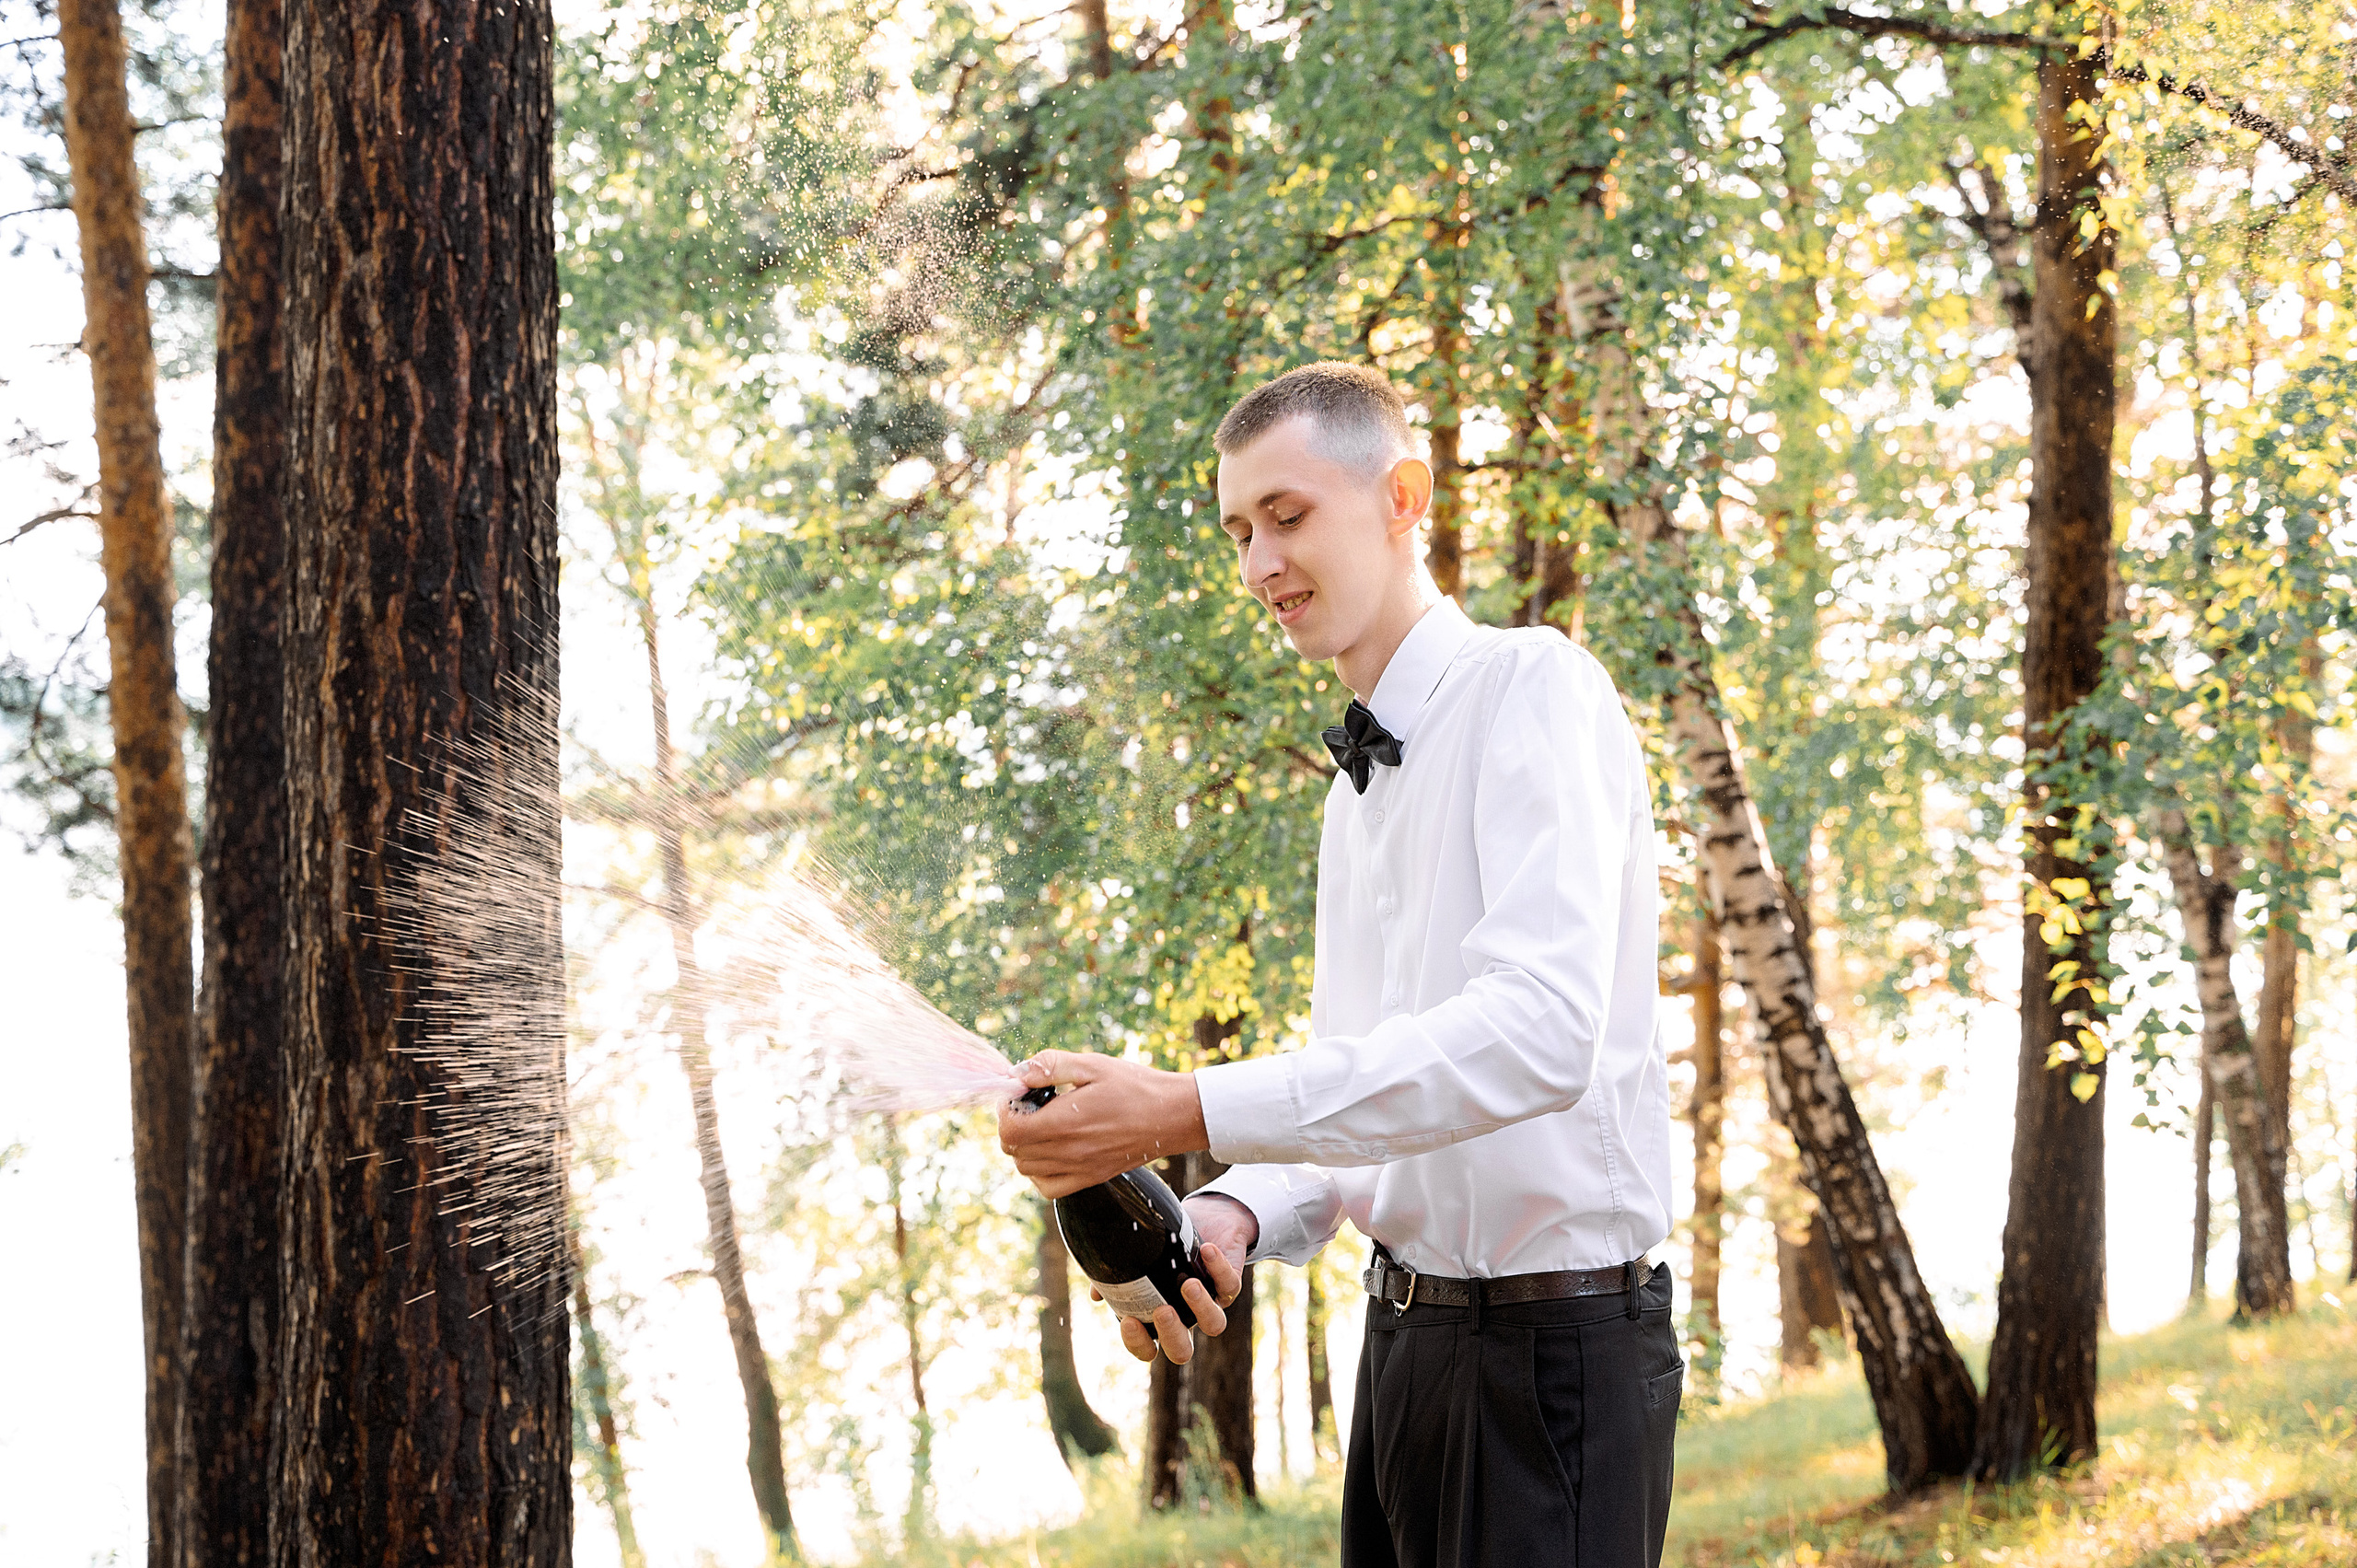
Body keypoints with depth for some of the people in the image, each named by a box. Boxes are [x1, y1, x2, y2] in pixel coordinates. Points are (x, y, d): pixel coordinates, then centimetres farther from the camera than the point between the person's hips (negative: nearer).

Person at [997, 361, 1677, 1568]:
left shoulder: (1533, 688, -12)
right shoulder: (1357, 787, 17)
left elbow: (1542, 1027, -27)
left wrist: (1188, 1114, -30)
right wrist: (1236, 1215, -5)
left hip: (1550, 1343, -8)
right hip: (1405, 1334, 8)